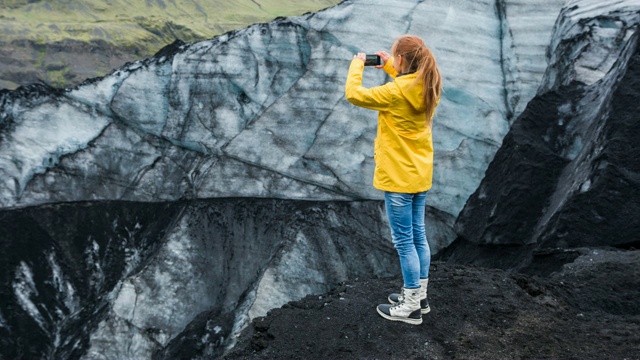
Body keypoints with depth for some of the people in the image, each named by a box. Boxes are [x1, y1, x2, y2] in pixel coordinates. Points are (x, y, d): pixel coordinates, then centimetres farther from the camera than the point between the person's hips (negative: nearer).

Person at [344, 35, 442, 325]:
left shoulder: (395, 92, -22)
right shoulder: (429, 88, 1)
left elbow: (353, 93, -18)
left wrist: (357, 64, -2)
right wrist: (389, 67, 16)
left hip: (398, 177, -8)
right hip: (420, 174, 8)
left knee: (404, 241, 2)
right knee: (418, 236, 17)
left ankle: (411, 307, 14)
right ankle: (418, 295, 31)